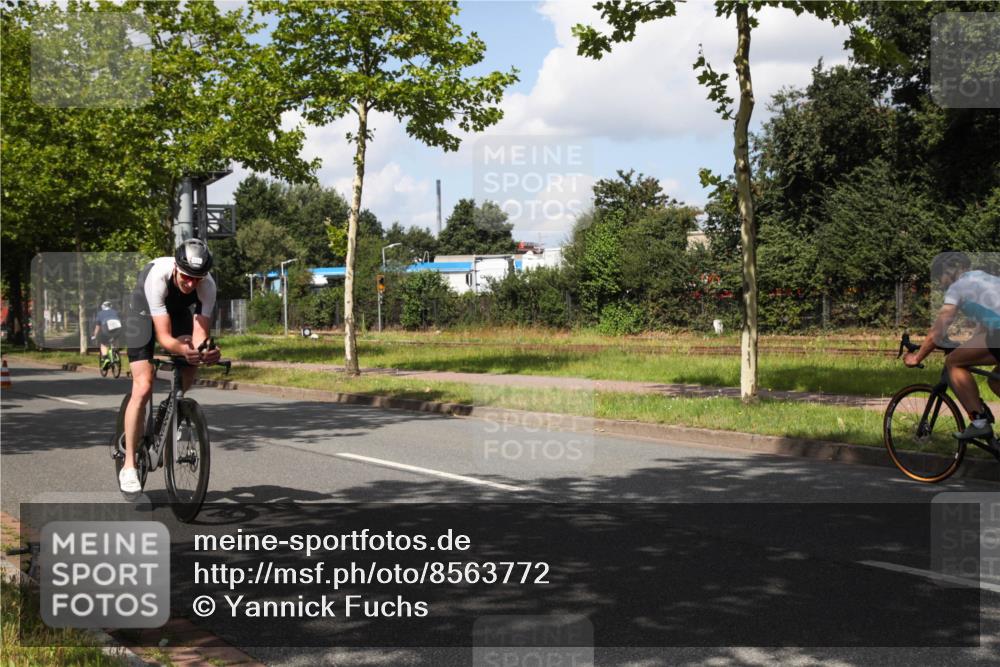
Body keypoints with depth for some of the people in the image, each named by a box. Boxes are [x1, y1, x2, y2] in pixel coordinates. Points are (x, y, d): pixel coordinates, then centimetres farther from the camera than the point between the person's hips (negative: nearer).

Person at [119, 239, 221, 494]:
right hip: (145, 313, -4)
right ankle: (128, 466, -10)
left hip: (178, 310, 5)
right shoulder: (157, 276, -40)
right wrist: (183, 349, -62)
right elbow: (164, 336, -43)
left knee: (190, 364, -21)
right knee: (143, 388, -16)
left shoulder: (208, 285, -31)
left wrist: (207, 351, -56)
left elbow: (200, 334, -34)